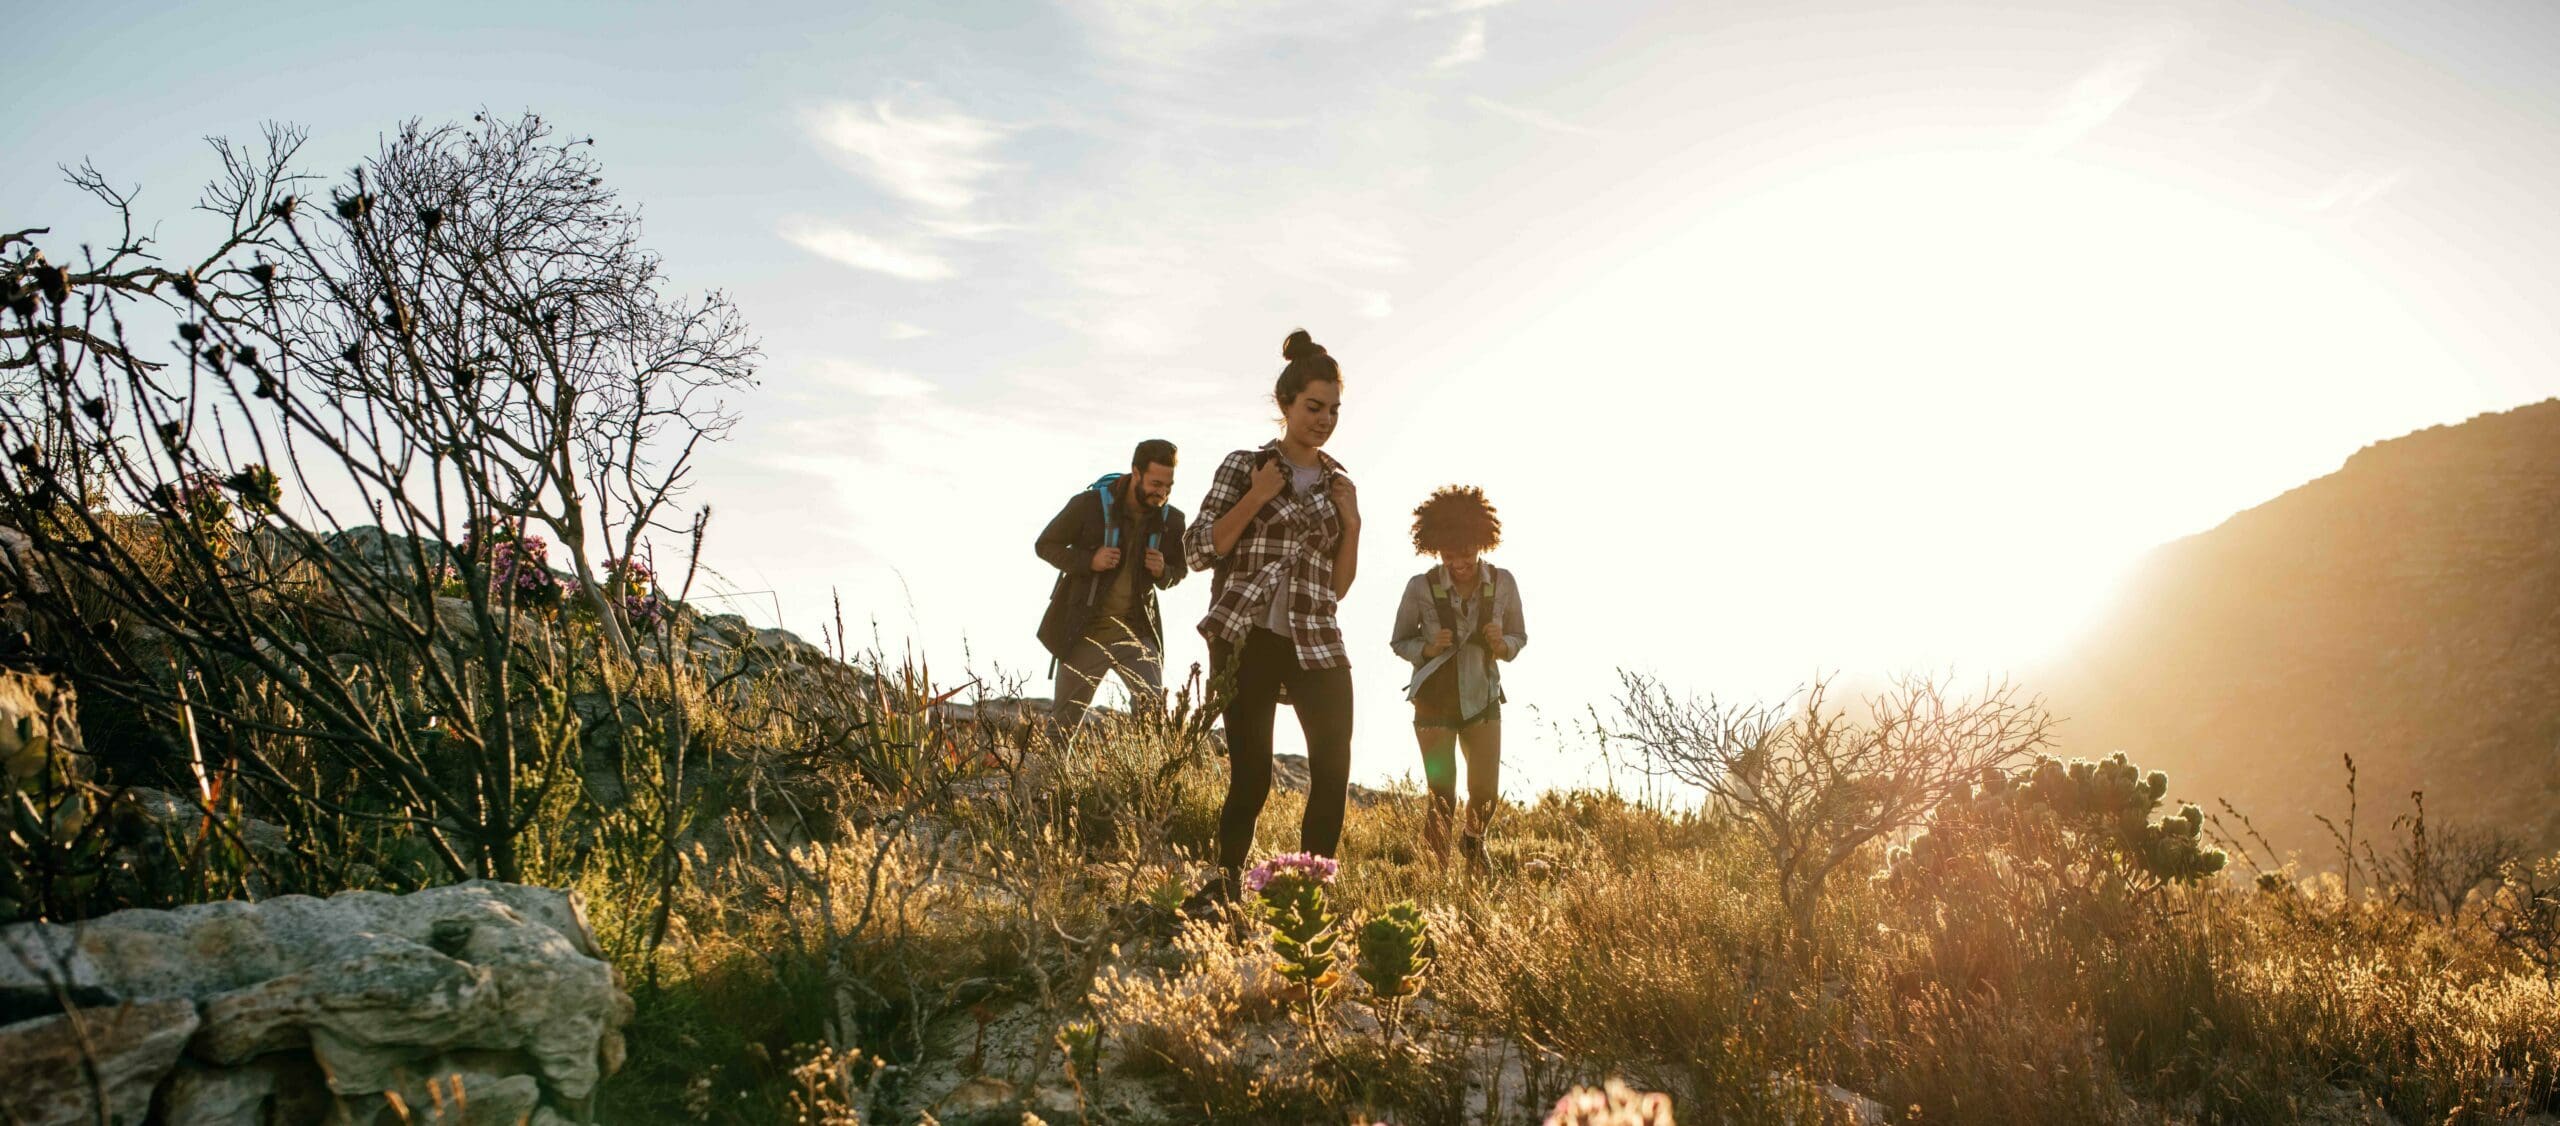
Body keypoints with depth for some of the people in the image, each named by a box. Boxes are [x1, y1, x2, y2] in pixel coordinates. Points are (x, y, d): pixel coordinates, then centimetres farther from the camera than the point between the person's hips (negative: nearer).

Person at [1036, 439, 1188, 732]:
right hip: (1086, 631, -2)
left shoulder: (1171, 519, -3)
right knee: (1063, 721, 8)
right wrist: (1089, 561, -21)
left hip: (1136, 631, 2)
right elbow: (1046, 545, -3)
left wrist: (1163, 573, -13)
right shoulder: (1089, 504, -13)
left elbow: (1177, 571, 13)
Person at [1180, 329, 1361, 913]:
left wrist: (1352, 522, 1)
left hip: (1315, 643, 4)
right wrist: (1255, 498, -11)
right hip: (1247, 637, -4)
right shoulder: (1245, 466, 4)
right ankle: (1225, 883, 11)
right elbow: (1200, 550, -3)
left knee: (1334, 768, -6)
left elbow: (1339, 586, 14)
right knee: (1251, 774, -5)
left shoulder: (1339, 485, 14)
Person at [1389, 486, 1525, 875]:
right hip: (1434, 701, -2)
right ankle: (1439, 867, 27)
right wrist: (1428, 648, -22)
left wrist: (1502, 644, -18)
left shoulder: (1503, 583, -8)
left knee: (1486, 795, 3)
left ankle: (1473, 842, 38)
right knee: (1442, 799, 0)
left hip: (1482, 700, 2)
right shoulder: (1421, 587, -13)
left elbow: (1519, 637, 5)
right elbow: (1399, 641, -1)